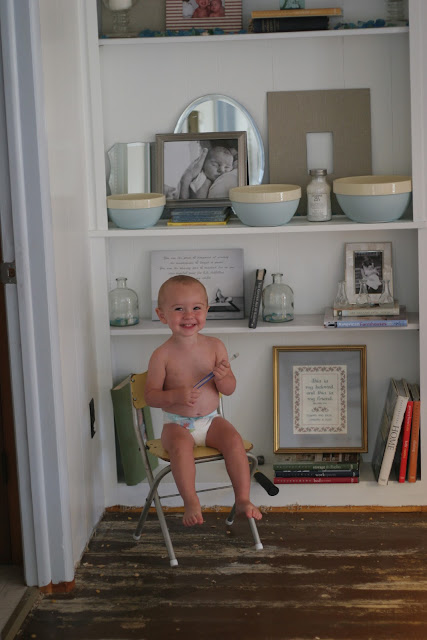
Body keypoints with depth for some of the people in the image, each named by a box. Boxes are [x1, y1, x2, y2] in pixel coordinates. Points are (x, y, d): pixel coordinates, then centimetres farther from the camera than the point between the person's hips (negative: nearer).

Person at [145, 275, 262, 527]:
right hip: (177, 423, -3)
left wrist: (222, 377, -21)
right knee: (181, 445, -33)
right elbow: (151, 395, -7)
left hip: (211, 420, 3)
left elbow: (230, 389, 3)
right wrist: (176, 395, -26)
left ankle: (243, 500, -14)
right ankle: (191, 503, -25)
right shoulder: (162, 355, -8)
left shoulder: (215, 346, 0)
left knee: (234, 439, -23)